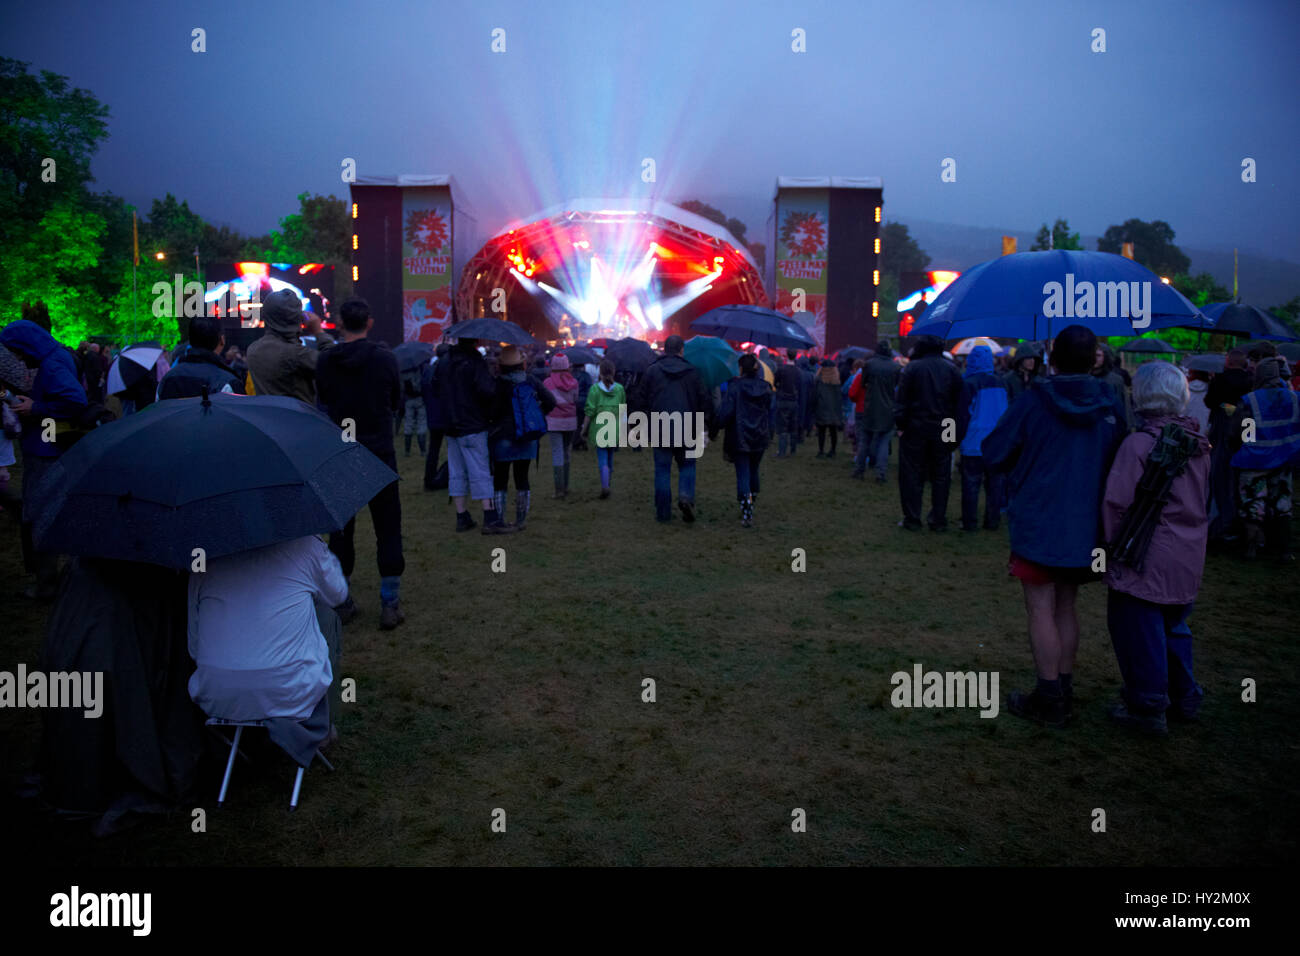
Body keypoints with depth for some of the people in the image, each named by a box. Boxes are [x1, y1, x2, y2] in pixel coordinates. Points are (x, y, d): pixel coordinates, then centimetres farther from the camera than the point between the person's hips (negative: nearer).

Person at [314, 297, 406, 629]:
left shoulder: (325, 361, -4)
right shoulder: (385, 358, -9)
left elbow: (324, 400, 10)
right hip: (380, 454, -2)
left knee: (341, 528, 12)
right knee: (388, 529, 6)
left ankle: (342, 601, 19)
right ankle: (390, 604, 8)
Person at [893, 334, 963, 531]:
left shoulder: (912, 368, -6)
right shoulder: (952, 369, 2)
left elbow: (902, 399, -7)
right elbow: (958, 401, 4)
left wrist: (900, 424, -1)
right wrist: (954, 429, 9)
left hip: (915, 429, -2)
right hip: (943, 431, 3)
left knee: (912, 475, 5)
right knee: (941, 476, 9)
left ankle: (912, 519, 7)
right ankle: (938, 519, 12)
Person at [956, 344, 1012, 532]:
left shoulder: (968, 384, -10)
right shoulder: (1002, 384, 6)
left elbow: (962, 415, -8)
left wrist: (958, 439, 2)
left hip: (974, 444, -5)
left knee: (971, 484, 2)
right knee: (994, 483, 11)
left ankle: (970, 522, 5)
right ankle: (993, 521, 16)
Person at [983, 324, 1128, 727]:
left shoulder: (1032, 402, -13)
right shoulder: (1110, 405, -1)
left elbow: (993, 456, -7)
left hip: (1038, 525, -5)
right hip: (1086, 528, 5)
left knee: (1041, 609, 3)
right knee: (1065, 606, 16)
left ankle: (1049, 699, 7)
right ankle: (1064, 690, 24)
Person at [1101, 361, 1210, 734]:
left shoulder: (1138, 443, -18)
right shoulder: (1198, 441, 5)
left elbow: (1117, 503, -16)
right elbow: (1204, 497, 17)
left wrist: (1113, 544, -4)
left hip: (1148, 559, -8)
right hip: (1189, 556, 8)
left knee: (1138, 629, 4)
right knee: (1173, 625, 21)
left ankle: (1147, 706, 12)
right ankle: (1184, 698, 31)